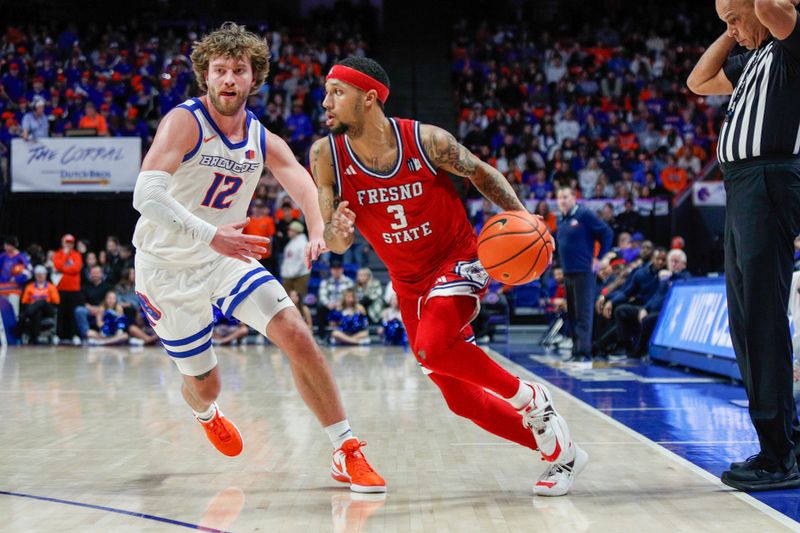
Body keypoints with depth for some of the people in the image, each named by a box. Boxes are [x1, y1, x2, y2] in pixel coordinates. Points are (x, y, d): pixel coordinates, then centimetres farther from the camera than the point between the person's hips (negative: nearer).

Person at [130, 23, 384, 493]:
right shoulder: (184, 122, -20)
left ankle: (347, 453, -5)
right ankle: (206, 412, 49)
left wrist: (321, 234, -39)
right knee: (205, 383, 7)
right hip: (167, 268, -4)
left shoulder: (263, 141, -3)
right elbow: (146, 196, -34)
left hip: (226, 258, 4)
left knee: (297, 336, -14)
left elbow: (307, 188, -16)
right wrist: (211, 236, -45)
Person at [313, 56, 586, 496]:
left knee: (430, 347, -33)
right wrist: (336, 234, -33)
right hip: (409, 282, 5)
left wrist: (522, 218, -16)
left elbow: (482, 174, -2)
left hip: (457, 261, -5)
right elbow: (334, 244, -9)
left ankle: (530, 398, -9)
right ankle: (559, 452, 24)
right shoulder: (327, 156, -13)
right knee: (461, 399, 6)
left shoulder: (426, 141, -20)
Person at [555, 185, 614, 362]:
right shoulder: (561, 220, 14)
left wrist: (599, 258, -8)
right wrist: (562, 261, 15)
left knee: (583, 313, -8)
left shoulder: (584, 215, -7)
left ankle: (584, 352, -8)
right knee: (572, 314, 10)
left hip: (583, 272, -8)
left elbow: (607, 233, -8)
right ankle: (576, 351, 17)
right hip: (567, 272, 8)